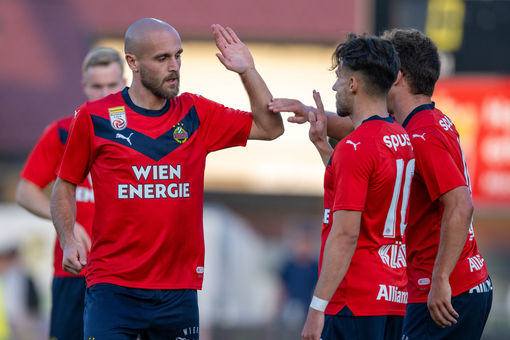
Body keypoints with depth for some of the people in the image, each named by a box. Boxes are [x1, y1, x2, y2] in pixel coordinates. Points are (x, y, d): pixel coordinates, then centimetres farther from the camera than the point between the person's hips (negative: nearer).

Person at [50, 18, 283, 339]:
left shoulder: (196, 114, 8)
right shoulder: (94, 117, 0)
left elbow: (270, 127, 12)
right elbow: (65, 185, 9)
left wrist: (247, 71, 2)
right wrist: (68, 240, -5)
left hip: (180, 289, 3)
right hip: (112, 288, -3)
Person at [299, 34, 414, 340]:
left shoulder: (355, 147, -14)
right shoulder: (402, 140, 12)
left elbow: (346, 234, -19)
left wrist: (318, 306, -17)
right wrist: (322, 144, 25)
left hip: (355, 301, -9)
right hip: (394, 297, 9)